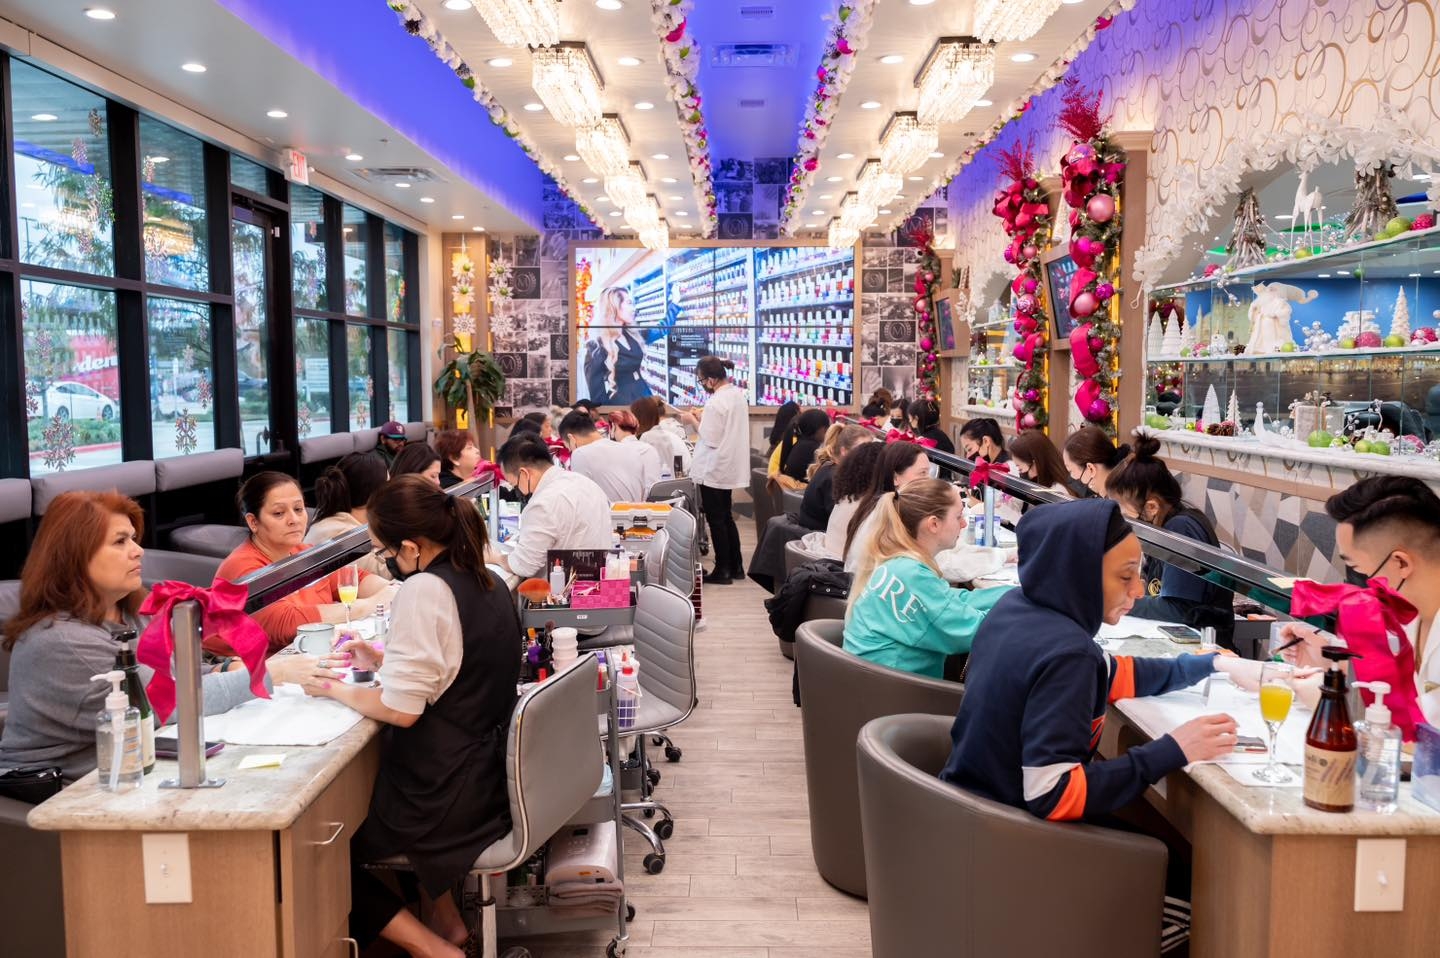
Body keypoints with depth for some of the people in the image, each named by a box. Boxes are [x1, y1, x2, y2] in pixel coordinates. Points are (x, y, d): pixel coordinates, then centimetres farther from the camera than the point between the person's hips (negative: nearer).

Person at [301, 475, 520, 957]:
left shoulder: (422, 591, -21)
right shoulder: (488, 582, 4)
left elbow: (401, 710, -21)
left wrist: (336, 689, -5)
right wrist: (385, 660, 14)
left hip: (448, 794, -9)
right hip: (494, 775, 9)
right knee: (362, 784, 33)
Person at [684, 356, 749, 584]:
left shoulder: (715, 403, -23)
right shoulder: (738, 394, 5)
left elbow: (711, 439, -21)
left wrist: (694, 420, -8)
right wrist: (704, 418, 9)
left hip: (714, 470, -9)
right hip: (731, 467, 9)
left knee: (716, 519, 2)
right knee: (726, 517, 18)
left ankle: (722, 570, 8)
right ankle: (735, 566, 23)